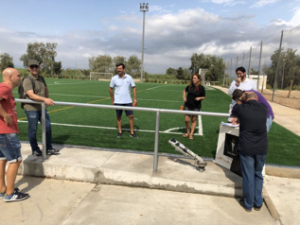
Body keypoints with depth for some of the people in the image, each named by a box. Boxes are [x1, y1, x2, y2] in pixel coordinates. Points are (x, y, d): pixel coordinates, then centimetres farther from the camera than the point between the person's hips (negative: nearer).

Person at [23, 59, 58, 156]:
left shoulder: (41, 78, 10)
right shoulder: (27, 80, -14)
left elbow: (46, 89, 26)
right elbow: (31, 95, -27)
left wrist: (47, 99, 13)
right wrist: (44, 99, -39)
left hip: (42, 107, 7)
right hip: (31, 108, -7)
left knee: (48, 126, 9)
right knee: (33, 129, 3)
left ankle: (49, 148, 22)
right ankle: (35, 150, 20)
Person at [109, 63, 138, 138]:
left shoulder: (129, 77, -1)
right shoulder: (114, 78, -2)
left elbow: (133, 88, 4)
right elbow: (111, 89, 7)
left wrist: (135, 99, -3)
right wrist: (112, 100, 6)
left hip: (128, 101, 1)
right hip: (118, 102, 0)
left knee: (131, 116, -1)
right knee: (118, 117, 6)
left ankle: (132, 133, 10)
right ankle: (119, 132, 21)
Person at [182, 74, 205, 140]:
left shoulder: (201, 88, -8)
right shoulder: (189, 86, 0)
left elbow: (204, 97, 0)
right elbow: (185, 90, 20)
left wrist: (199, 98, -21)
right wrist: (184, 97, 5)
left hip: (196, 106, -2)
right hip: (187, 105, 3)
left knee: (194, 120, 8)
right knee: (187, 120, 3)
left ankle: (191, 134, 18)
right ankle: (188, 132, 25)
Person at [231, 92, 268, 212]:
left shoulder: (241, 108, -10)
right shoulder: (264, 108, -2)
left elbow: (233, 112, 13)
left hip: (246, 148, -2)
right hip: (262, 148, 3)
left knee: (248, 176, 8)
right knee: (258, 175, 18)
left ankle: (248, 204, 22)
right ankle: (258, 203, 29)